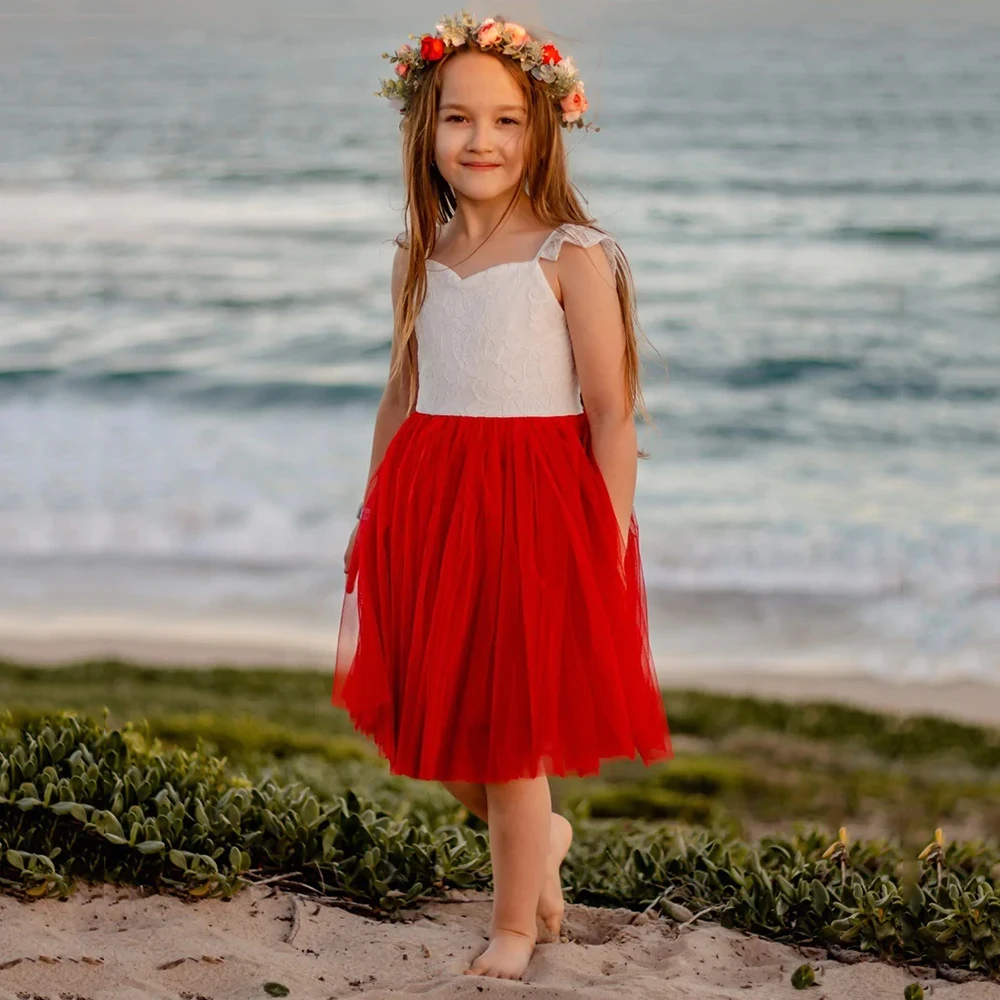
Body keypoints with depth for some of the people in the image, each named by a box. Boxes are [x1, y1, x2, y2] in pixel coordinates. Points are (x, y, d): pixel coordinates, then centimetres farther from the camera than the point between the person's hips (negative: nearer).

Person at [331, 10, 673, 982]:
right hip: (426, 502, 5)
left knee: (508, 723, 2)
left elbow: (611, 410, -9)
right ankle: (539, 838, 38)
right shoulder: (418, 259, 8)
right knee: (429, 713, 9)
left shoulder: (571, 256, -8)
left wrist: (612, 547, -13)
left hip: (535, 505, -5)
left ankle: (515, 923, 21)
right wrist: (370, 527, 16)